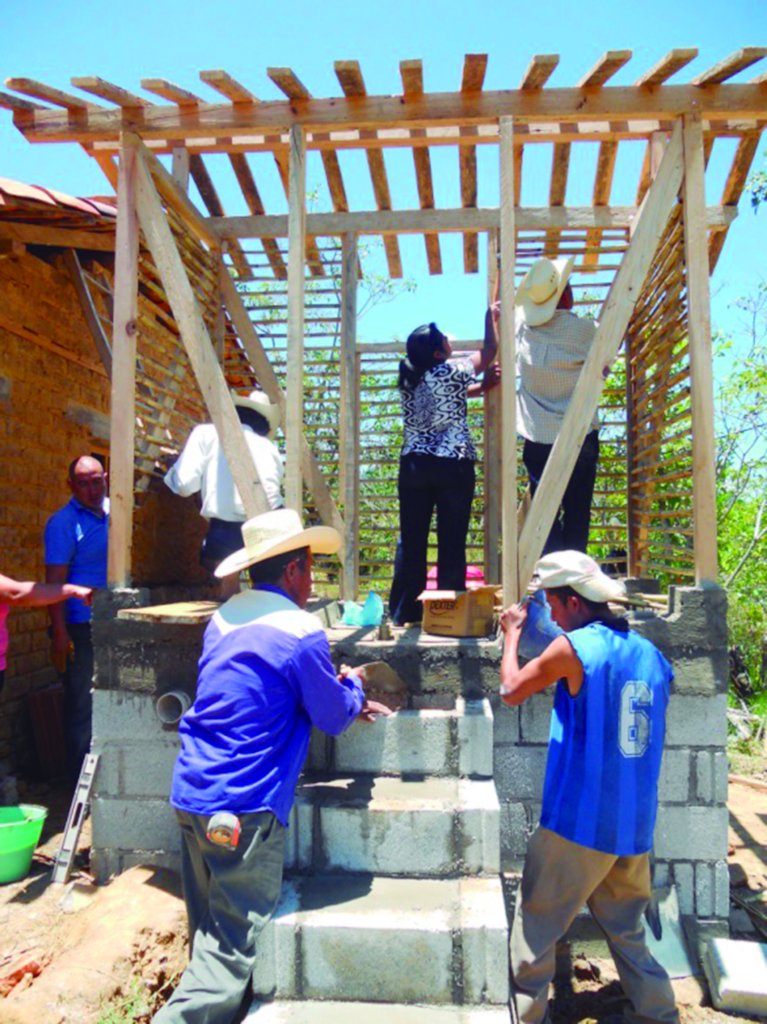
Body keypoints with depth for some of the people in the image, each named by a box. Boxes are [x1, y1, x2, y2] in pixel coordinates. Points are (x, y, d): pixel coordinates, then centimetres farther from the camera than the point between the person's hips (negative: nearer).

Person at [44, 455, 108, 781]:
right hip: (80, 630, -6)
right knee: (83, 706, 3)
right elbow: (54, 582, -15)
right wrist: (59, 634, -19)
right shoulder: (63, 522, -11)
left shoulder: (112, 511, 7)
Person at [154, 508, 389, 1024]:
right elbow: (334, 717, -4)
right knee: (232, 948, 3)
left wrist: (344, 698, 22)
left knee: (210, 937, 21)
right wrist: (353, 685, 17)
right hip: (244, 810, -8)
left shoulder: (225, 616, 8)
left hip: (190, 795, 8)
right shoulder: (300, 631, -15)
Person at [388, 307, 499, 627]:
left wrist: (484, 386, 22)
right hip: (452, 466, -5)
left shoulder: (409, 379, 9)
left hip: (413, 466, 5)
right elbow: (489, 351, 8)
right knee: (452, 540, 3)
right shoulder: (450, 372, -8)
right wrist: (491, 317, 22)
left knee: (411, 539, 8)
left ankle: (404, 609, 13)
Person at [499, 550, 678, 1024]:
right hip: (635, 826, 6)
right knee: (627, 930, 21)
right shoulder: (651, 653, 6)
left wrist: (513, 633, 13)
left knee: (535, 929, 8)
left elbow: (511, 691, -1)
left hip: (578, 824, -6)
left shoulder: (572, 647, -13)